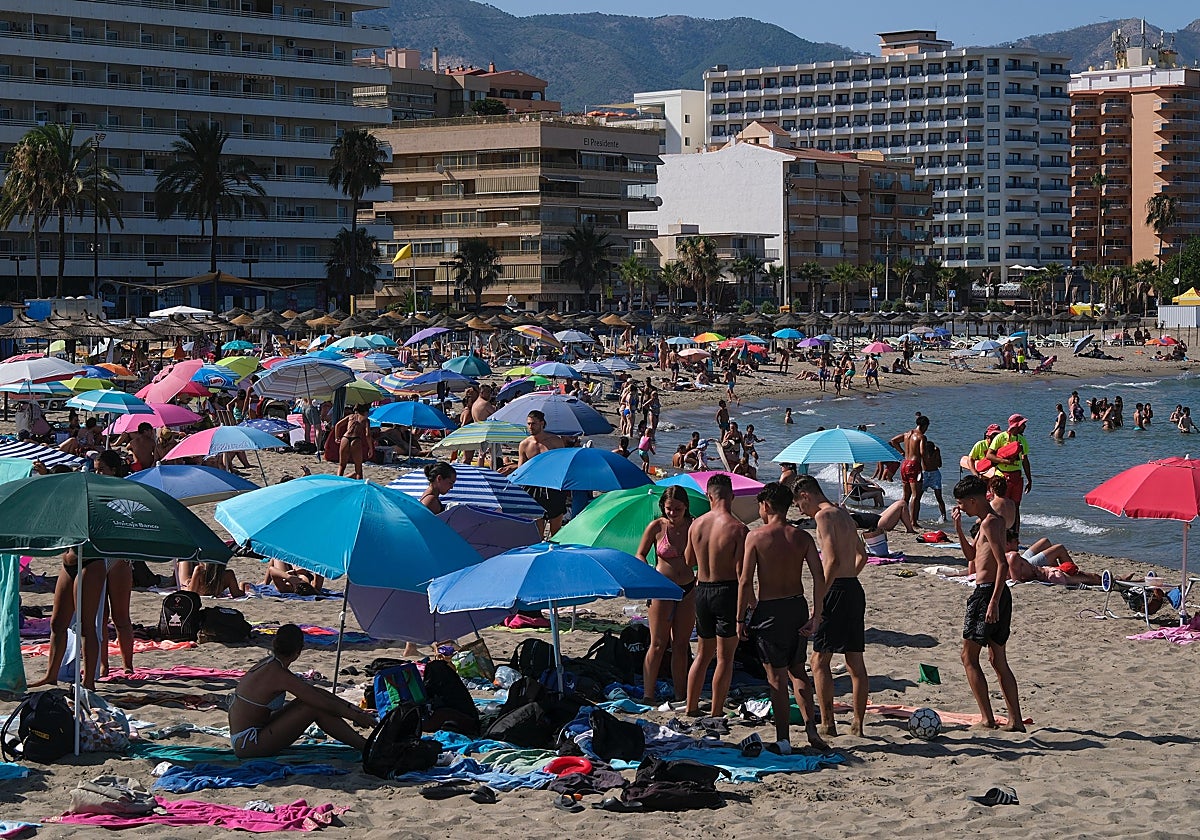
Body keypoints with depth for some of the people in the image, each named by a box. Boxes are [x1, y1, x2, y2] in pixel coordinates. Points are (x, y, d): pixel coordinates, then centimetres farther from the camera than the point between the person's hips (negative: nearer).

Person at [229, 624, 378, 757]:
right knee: (315, 708, -13)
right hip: (248, 746, -10)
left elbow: (314, 690, 15)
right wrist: (356, 716, -2)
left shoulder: (269, 665, 9)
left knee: (311, 700, 8)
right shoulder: (279, 675, -19)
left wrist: (350, 706, 14)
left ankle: (362, 743, 8)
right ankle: (366, 748, -5)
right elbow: (326, 704, -15)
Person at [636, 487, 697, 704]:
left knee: (681, 645, 8)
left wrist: (699, 580, -5)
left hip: (688, 589, 3)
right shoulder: (657, 527, -5)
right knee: (658, 644, -4)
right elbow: (640, 554, 1)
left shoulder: (692, 527, 1)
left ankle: (681, 696, 13)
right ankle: (648, 694, -1)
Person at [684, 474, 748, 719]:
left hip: (701, 590, 5)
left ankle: (691, 707, 21)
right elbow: (741, 572, -15)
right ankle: (716, 712, 7)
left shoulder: (696, 525, 1)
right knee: (725, 657, 4)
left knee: (703, 654, 19)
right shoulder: (737, 528, -15)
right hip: (727, 590, -5)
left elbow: (688, 561, 14)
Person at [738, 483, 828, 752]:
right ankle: (811, 728, 11)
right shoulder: (802, 537, 0)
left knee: (777, 678, 4)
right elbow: (819, 578, -6)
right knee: (797, 671, 20)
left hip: (769, 609, -4)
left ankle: (783, 741, 7)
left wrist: (741, 619, -5)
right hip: (797, 607, 4)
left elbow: (745, 581, -12)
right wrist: (816, 616, -1)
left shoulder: (756, 536, -10)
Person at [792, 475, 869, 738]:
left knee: (819, 661, -3)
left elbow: (832, 561, -20)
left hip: (837, 591, -9)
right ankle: (857, 724, 12)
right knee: (855, 662, 10)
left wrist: (818, 601, -19)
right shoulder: (844, 515, 17)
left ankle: (827, 724, -5)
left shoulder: (823, 515, -10)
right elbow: (862, 555, 30)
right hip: (855, 589, 9)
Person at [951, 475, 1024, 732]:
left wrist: (993, 602, -26)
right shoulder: (989, 521, 16)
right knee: (998, 660, 12)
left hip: (987, 593, -10)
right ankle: (1016, 720, 11)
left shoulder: (989, 523, -14)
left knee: (969, 657, -4)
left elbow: (1003, 564, -22)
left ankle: (987, 719, -8)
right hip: (997, 594, 10)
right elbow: (972, 554, 32)